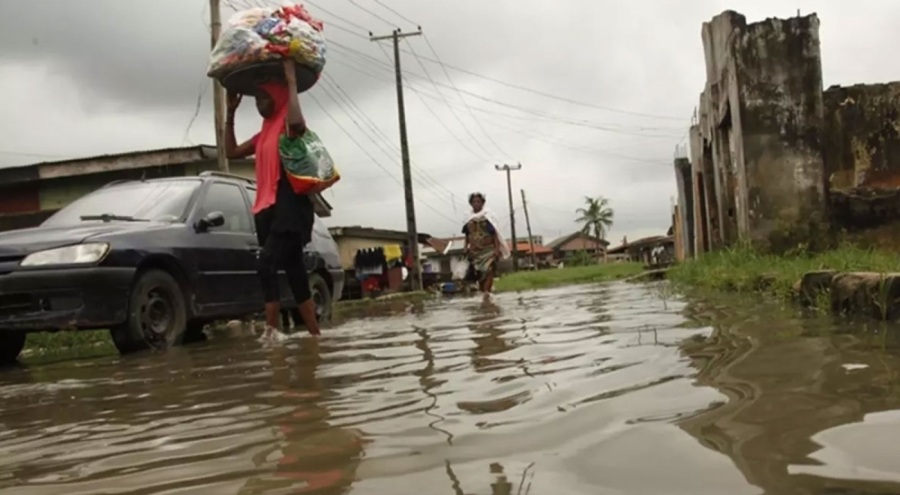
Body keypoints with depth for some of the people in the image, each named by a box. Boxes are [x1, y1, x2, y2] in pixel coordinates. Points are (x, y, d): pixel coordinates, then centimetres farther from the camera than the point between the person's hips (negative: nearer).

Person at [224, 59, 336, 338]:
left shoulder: (288, 125, -3)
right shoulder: (264, 133, 22)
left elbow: (297, 122, -29)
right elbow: (231, 151, 27)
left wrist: (292, 81, -20)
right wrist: (231, 112, 23)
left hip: (290, 207, -9)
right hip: (270, 210, 9)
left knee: (266, 265, -23)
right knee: (295, 274, 7)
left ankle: (271, 331, -23)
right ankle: (315, 334, 11)